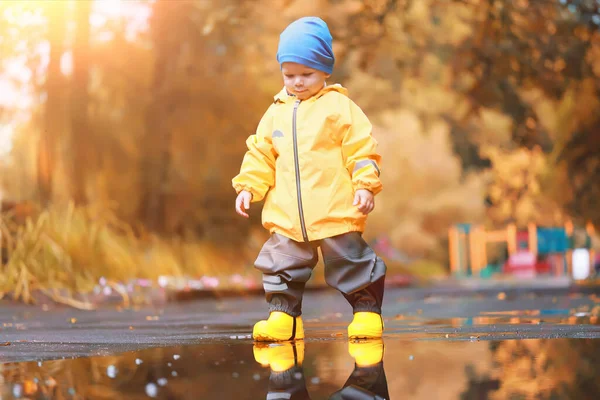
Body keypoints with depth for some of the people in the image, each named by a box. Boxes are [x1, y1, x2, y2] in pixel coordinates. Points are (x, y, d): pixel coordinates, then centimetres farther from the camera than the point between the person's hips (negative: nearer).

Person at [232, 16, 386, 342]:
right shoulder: (276, 113, 11)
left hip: (336, 212, -4)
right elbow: (260, 155, 15)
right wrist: (247, 187, 5)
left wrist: (365, 185, -13)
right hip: (287, 217, 4)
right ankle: (283, 314, 18)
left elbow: (362, 150, -5)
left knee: (351, 263, 3)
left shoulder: (339, 106, -2)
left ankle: (367, 311, 16)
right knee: (281, 266, 7)